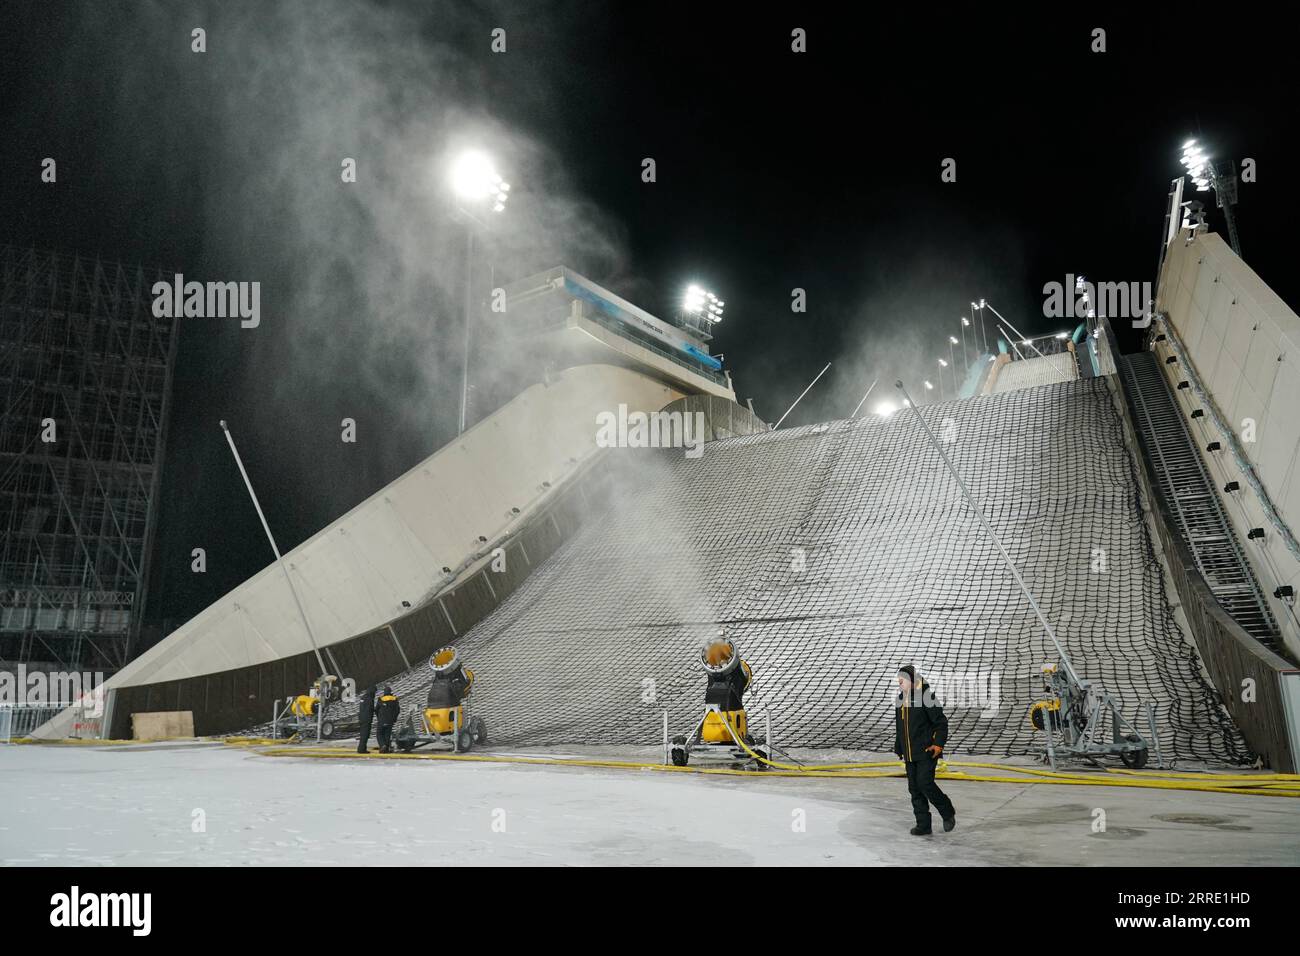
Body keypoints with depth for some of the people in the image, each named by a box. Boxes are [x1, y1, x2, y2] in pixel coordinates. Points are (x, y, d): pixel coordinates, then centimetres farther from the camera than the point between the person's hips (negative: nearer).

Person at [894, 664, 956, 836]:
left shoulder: (926, 697, -11)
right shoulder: (901, 700, 12)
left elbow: (941, 722, -10)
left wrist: (939, 744, -19)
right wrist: (899, 750, 22)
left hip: (927, 752, -7)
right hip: (909, 754, 7)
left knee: (925, 783, -13)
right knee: (914, 789, 6)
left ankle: (948, 813, 10)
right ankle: (923, 825, 14)